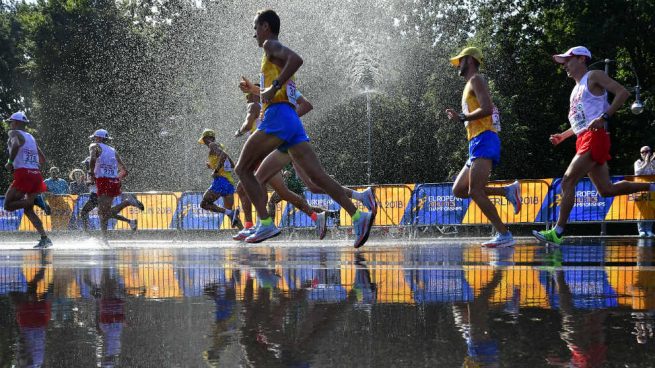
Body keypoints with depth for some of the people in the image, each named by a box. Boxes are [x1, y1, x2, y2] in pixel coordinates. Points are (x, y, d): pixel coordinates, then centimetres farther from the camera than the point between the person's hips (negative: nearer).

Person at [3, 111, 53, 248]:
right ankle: (45, 238, 0)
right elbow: (43, 159, 25)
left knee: (8, 205, -1)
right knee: (28, 210, 12)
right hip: (36, 174, 7)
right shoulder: (31, 138, 24)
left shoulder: (13, 133, 3)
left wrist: (10, 162, -12)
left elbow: (16, 144, -21)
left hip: (23, 174, -7)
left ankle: (35, 200, -17)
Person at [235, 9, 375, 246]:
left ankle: (265, 223, -11)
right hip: (294, 122, 9)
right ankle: (358, 216, -19)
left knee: (243, 169, 0)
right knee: (316, 175, -5)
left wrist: (274, 87, -19)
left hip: (277, 116, -9)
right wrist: (255, 89, 39)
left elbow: (296, 59, -19)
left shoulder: (270, 45, 3)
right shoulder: (277, 55, 31)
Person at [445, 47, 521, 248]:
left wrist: (463, 117, -8)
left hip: (484, 140, -10)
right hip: (477, 143, 10)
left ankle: (504, 235, -19)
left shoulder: (476, 80, -3)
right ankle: (507, 190, 2)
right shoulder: (471, 85, 27)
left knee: (475, 191, -19)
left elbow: (487, 109, -18)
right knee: (459, 190, 7)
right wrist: (461, 117, 20)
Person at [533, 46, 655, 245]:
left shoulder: (594, 76, 0)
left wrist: (605, 117, -21)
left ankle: (558, 232, -22)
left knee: (568, 181, -18)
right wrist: (563, 135, 22)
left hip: (595, 137, -10)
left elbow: (622, 92, -12)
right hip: (583, 139, 10)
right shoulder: (577, 88, 26)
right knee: (606, 189, 8)